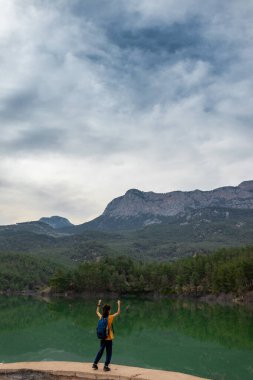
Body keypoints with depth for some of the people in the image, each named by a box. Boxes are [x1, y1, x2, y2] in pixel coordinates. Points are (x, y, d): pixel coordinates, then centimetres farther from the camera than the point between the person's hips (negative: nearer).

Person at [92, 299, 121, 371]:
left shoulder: (101, 317, -2)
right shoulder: (110, 317, -15)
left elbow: (97, 312, 18)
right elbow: (118, 312, -9)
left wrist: (99, 304, 24)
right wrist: (119, 304, -2)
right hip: (109, 338, -5)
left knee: (100, 351, 19)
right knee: (109, 352, 7)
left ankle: (95, 364, 19)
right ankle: (106, 366, 6)